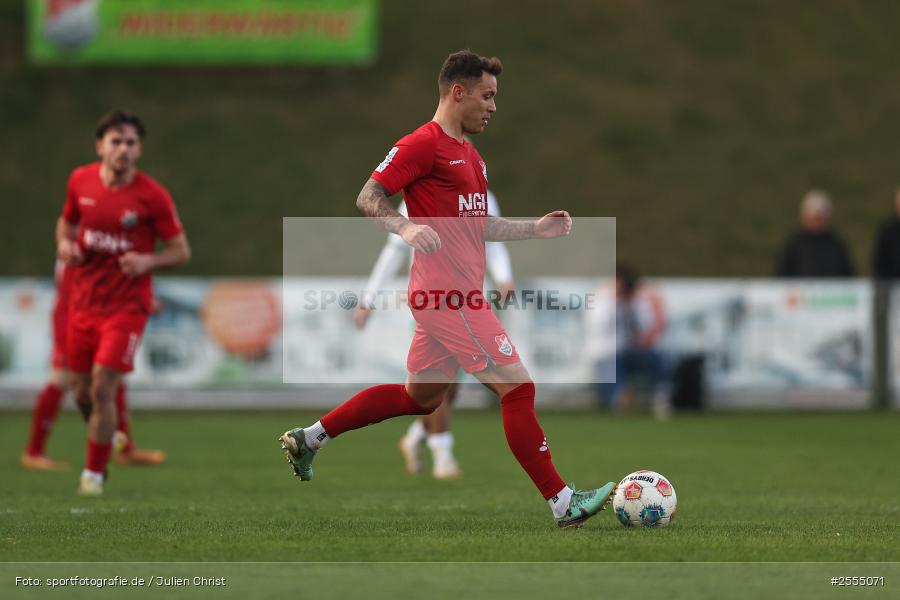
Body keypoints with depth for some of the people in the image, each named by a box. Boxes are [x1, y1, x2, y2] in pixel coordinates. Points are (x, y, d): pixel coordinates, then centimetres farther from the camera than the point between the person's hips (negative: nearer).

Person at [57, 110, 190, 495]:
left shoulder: (152, 196, -12)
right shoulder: (80, 181, -1)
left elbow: (181, 251, -5)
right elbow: (67, 220, 19)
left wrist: (147, 261, -24)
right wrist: (65, 242, -3)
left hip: (126, 305, -4)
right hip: (84, 301, 4)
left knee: (102, 388, -13)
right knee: (83, 394, 10)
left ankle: (94, 474, 1)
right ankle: (108, 437, 41)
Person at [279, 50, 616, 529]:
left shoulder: (469, 154, 20)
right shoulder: (423, 144, -10)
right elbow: (368, 197, -13)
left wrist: (535, 229, 18)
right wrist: (405, 227, -31)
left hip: (450, 295, 11)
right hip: (449, 294, -11)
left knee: (420, 396, 19)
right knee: (517, 387, -10)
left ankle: (308, 438, 28)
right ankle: (563, 503, -8)